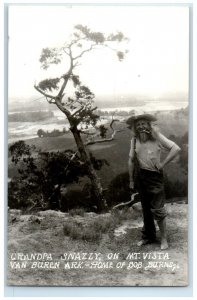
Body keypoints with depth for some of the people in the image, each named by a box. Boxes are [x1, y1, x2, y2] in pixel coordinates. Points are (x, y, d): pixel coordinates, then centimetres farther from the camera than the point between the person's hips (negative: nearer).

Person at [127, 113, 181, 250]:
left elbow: (176, 148, -18)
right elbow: (131, 160, 10)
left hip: (155, 176, -5)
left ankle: (164, 239, 11)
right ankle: (148, 236, 29)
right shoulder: (134, 140, 3)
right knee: (146, 208, 15)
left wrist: (163, 163, -17)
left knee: (157, 209, -4)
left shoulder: (157, 137, -11)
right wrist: (131, 180, 10)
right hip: (141, 176, 5)